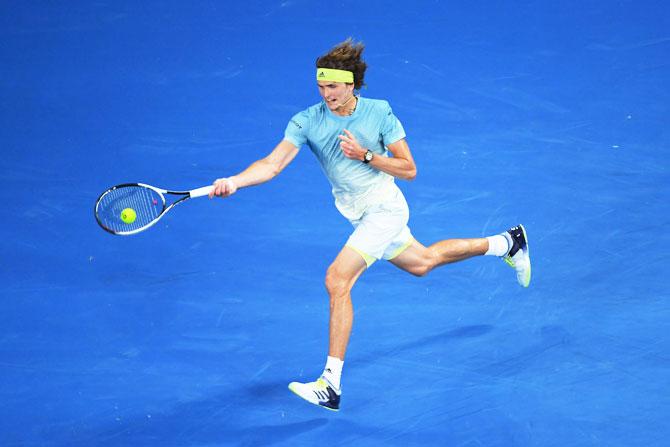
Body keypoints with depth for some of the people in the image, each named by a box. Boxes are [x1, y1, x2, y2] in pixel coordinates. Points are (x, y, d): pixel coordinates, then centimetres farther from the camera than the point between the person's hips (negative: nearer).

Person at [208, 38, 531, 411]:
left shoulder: (379, 112, -16)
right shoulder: (307, 121, -10)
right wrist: (234, 181, -39)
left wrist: (365, 155, -24)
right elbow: (273, 164, -21)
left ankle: (331, 385, -20)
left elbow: (409, 170, -11)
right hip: (360, 215, 6)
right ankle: (507, 243, 51)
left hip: (384, 208, -6)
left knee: (337, 280, -22)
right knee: (423, 262, 26)